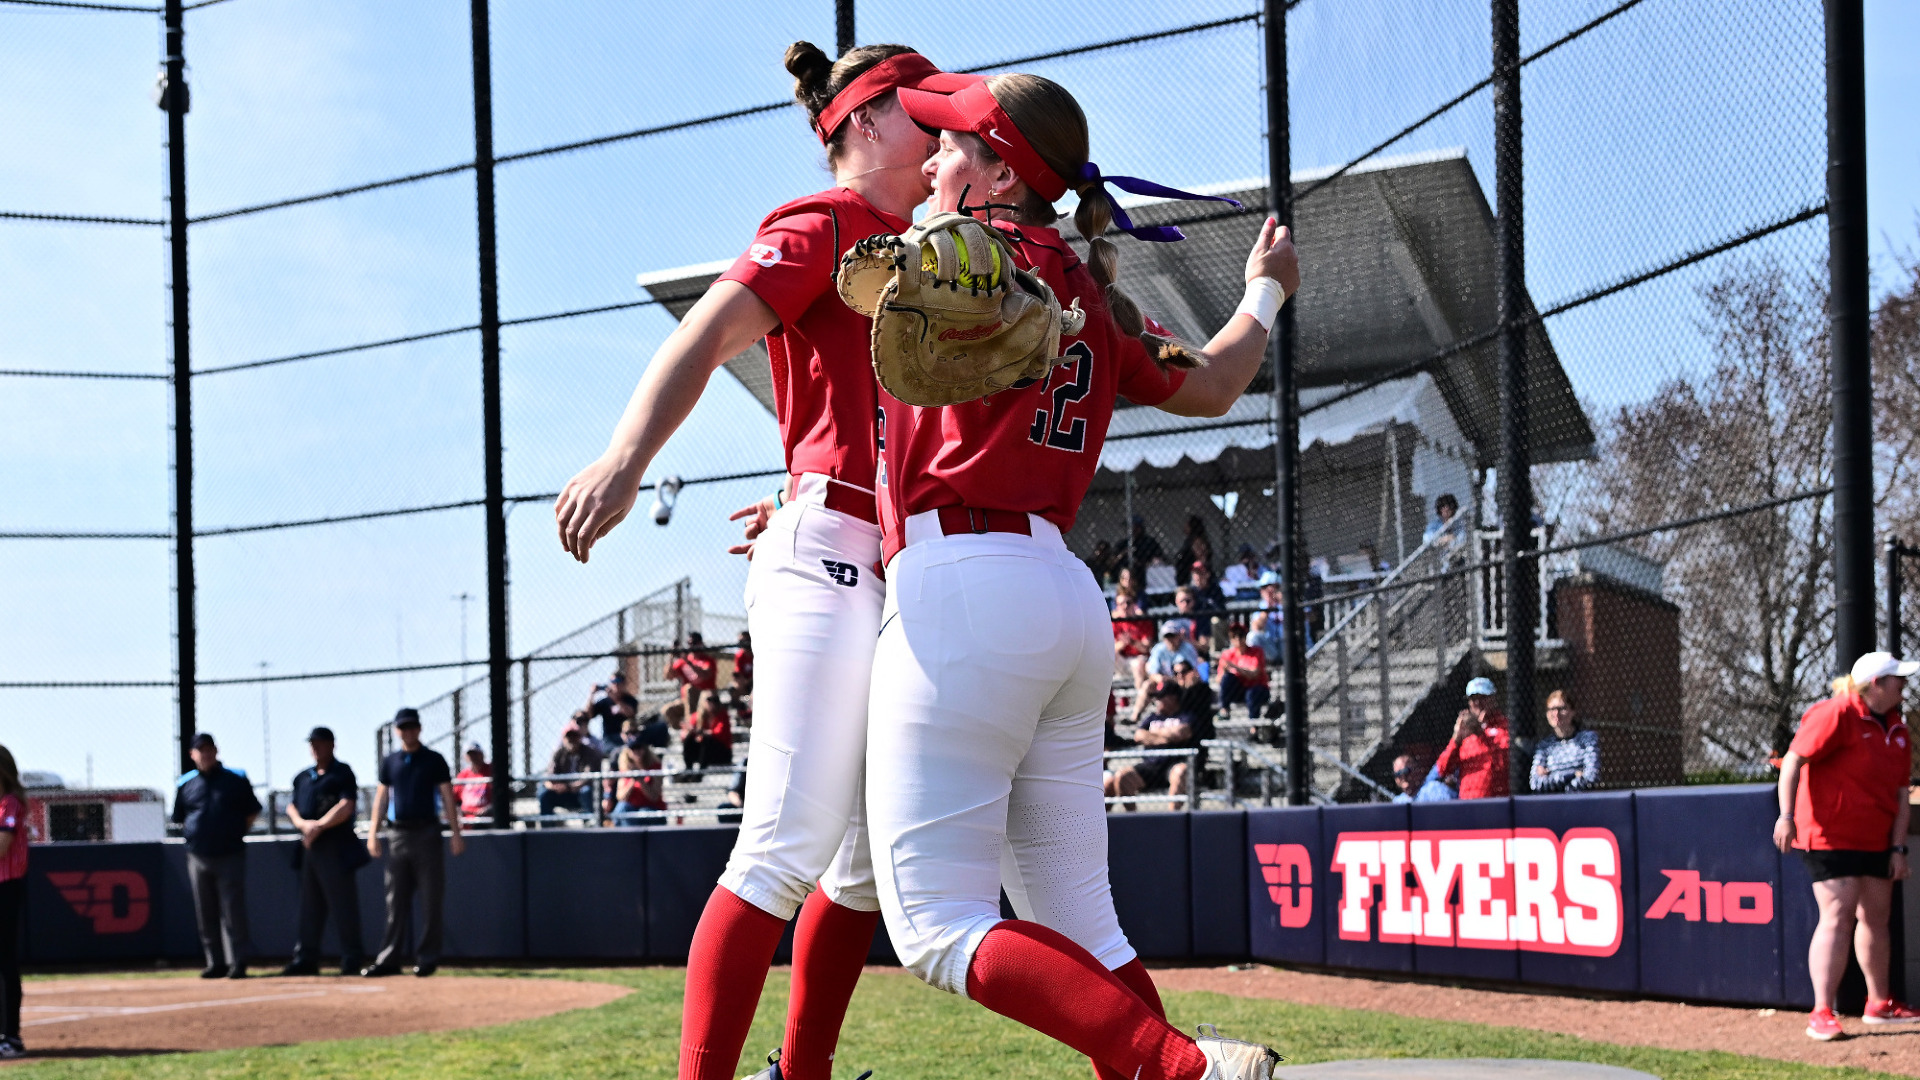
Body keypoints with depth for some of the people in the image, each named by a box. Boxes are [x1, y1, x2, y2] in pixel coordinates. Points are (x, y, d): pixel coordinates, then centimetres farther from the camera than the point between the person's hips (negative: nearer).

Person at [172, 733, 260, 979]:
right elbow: (179, 819, 18)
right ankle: (216, 963, 13)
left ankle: (238, 962, -4)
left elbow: (252, 813, 8)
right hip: (198, 857, 3)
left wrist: (235, 834, 2)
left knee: (233, 912, -7)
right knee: (206, 915, 6)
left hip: (230, 856, -3)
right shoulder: (185, 784, 8)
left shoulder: (236, 780, 1)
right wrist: (195, 835, 7)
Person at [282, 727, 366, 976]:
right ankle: (306, 958, 12)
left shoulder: (342, 773, -2)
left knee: (342, 904, -7)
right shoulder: (303, 776, 19)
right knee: (309, 906, 8)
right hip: (309, 846, 7)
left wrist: (318, 826, -16)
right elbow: (292, 807, 17)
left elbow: (346, 807, -13)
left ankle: (353, 959, -3)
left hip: (336, 846, -7)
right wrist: (303, 824, -4)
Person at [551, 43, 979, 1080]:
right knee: (789, 849, -17)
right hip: (827, 564, -9)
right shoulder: (825, 226, -3)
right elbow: (704, 335, -18)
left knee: (874, 860, 12)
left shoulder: (918, 253, 23)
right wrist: (625, 460, -34)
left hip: (900, 582, 10)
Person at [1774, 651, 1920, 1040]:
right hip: (1830, 837, -8)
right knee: (1838, 918, -15)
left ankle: (1879, 1002, 33)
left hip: (1875, 842, 8)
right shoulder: (1836, 715, -15)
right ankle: (1822, 1013, -17)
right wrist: (1787, 815, -29)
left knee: (1876, 918, 17)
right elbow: (1793, 761, -20)